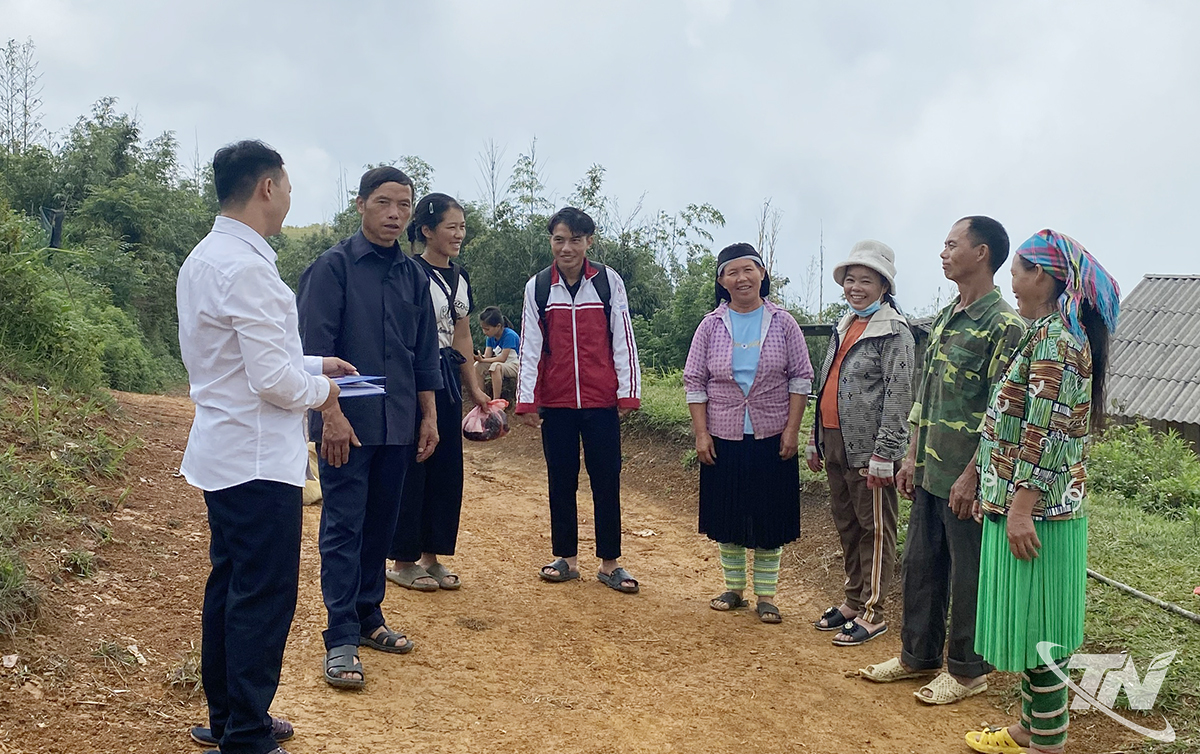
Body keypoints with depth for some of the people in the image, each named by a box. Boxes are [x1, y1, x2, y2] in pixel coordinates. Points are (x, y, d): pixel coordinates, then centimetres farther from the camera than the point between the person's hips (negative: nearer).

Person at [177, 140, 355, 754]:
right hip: (259, 461, -10)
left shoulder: (204, 258, 11)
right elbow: (272, 381, -22)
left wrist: (311, 364, 15)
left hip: (220, 456, 10)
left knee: (230, 585, 19)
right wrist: (319, 391, -4)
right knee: (264, 597, -1)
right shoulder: (247, 267, -20)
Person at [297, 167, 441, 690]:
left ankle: (368, 618, 25)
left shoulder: (413, 276, 12)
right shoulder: (334, 266, -5)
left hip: (397, 425, 6)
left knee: (381, 525, 12)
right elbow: (316, 347, -11)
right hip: (347, 423, -5)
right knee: (343, 528, -3)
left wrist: (428, 416, 13)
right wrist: (332, 413, -18)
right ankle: (341, 641, 0)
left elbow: (426, 352, 16)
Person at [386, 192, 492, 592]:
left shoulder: (460, 277, 13)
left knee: (447, 468, 10)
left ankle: (432, 556, 22)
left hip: (448, 380, 8)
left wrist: (473, 386, 19)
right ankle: (403, 562, 12)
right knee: (412, 466, -1)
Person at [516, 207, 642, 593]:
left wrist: (628, 392, -2)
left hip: (602, 401, -1)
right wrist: (526, 399, -1)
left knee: (606, 482, 4)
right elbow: (530, 347, 2)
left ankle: (609, 563, 15)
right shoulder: (537, 286, 3)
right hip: (555, 402, 1)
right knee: (560, 481, 9)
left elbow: (623, 340, 1)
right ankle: (566, 559, 22)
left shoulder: (609, 282, 0)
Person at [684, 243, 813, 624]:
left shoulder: (782, 323, -1)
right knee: (727, 517, 9)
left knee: (769, 517, 5)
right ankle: (733, 588, 24)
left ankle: (765, 595, 16)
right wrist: (701, 433, -5)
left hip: (772, 439, -1)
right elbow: (694, 382, 2)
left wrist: (792, 429, -7)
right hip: (724, 439, 1)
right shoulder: (711, 325, 1)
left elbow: (801, 377, 0)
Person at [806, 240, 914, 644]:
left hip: (867, 448, -8)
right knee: (847, 525, 16)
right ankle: (853, 600, 28)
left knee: (875, 529, 3)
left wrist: (883, 454, -20)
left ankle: (872, 612, 12)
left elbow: (898, 396, -16)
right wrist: (816, 441, 17)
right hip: (835, 443, 8)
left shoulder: (893, 332, -10)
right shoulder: (844, 327, 14)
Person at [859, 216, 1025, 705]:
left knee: (967, 575, 5)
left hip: (965, 477, -8)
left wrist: (971, 476, -19)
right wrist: (912, 457, 15)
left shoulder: (1003, 325, -14)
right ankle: (919, 655, 31)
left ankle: (967, 670, 21)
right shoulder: (943, 319, 13)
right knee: (920, 564, 16)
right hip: (930, 472, 8)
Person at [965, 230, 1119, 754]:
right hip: (1042, 506, 10)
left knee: (1036, 627, 0)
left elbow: (1045, 432, -22)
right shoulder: (1056, 332, 15)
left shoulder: (1054, 338, -17)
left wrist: (1021, 508, -23)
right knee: (1031, 624, 17)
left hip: (1037, 509, -10)